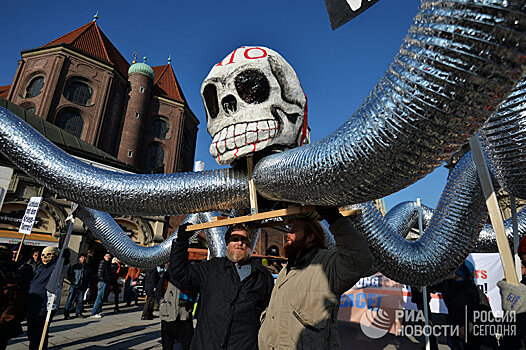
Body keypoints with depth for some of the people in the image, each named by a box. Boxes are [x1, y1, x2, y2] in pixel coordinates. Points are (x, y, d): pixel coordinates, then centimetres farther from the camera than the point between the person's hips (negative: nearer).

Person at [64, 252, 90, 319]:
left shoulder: (87, 267, 11)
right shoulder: (75, 266, 1)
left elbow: (89, 276, 17)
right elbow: (69, 274, 3)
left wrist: (88, 284, 9)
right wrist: (72, 281, -6)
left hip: (83, 286, 3)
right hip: (74, 286, -3)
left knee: (80, 300, 7)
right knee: (70, 299, -3)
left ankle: (78, 312, 17)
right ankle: (66, 314, 7)